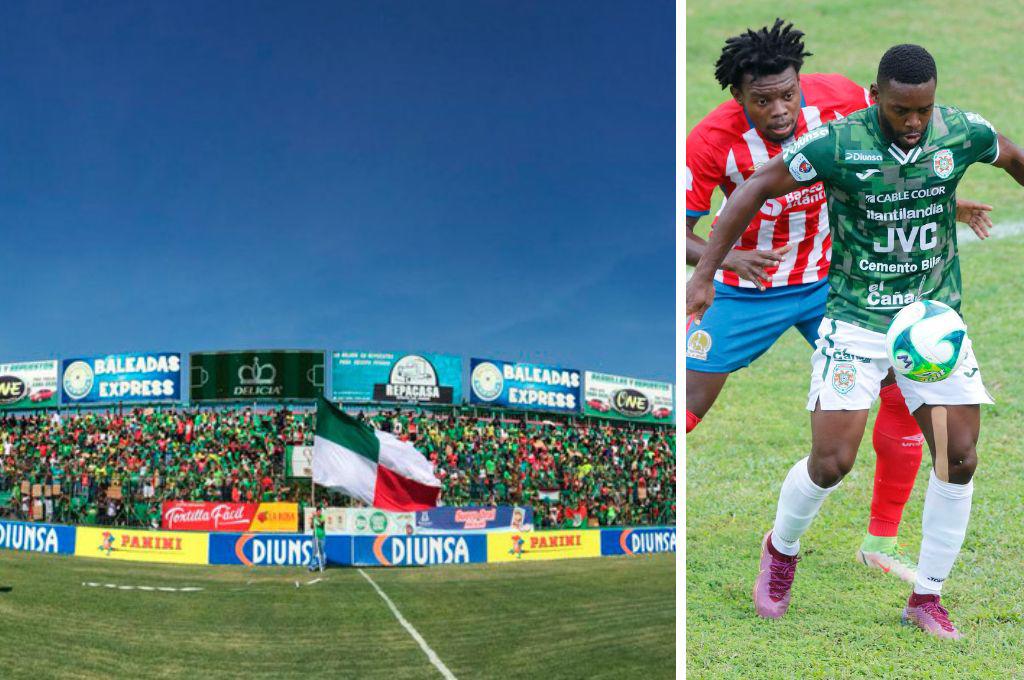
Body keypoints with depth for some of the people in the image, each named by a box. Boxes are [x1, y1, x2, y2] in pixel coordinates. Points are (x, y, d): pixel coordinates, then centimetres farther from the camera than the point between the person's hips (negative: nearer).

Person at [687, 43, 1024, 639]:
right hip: (856, 323, -3)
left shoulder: (965, 133, -8)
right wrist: (705, 274, -12)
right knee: (832, 462, -11)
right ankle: (781, 549, 22)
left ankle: (927, 598, 14)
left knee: (960, 459, -3)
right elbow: (757, 188, -9)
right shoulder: (837, 144, -18)